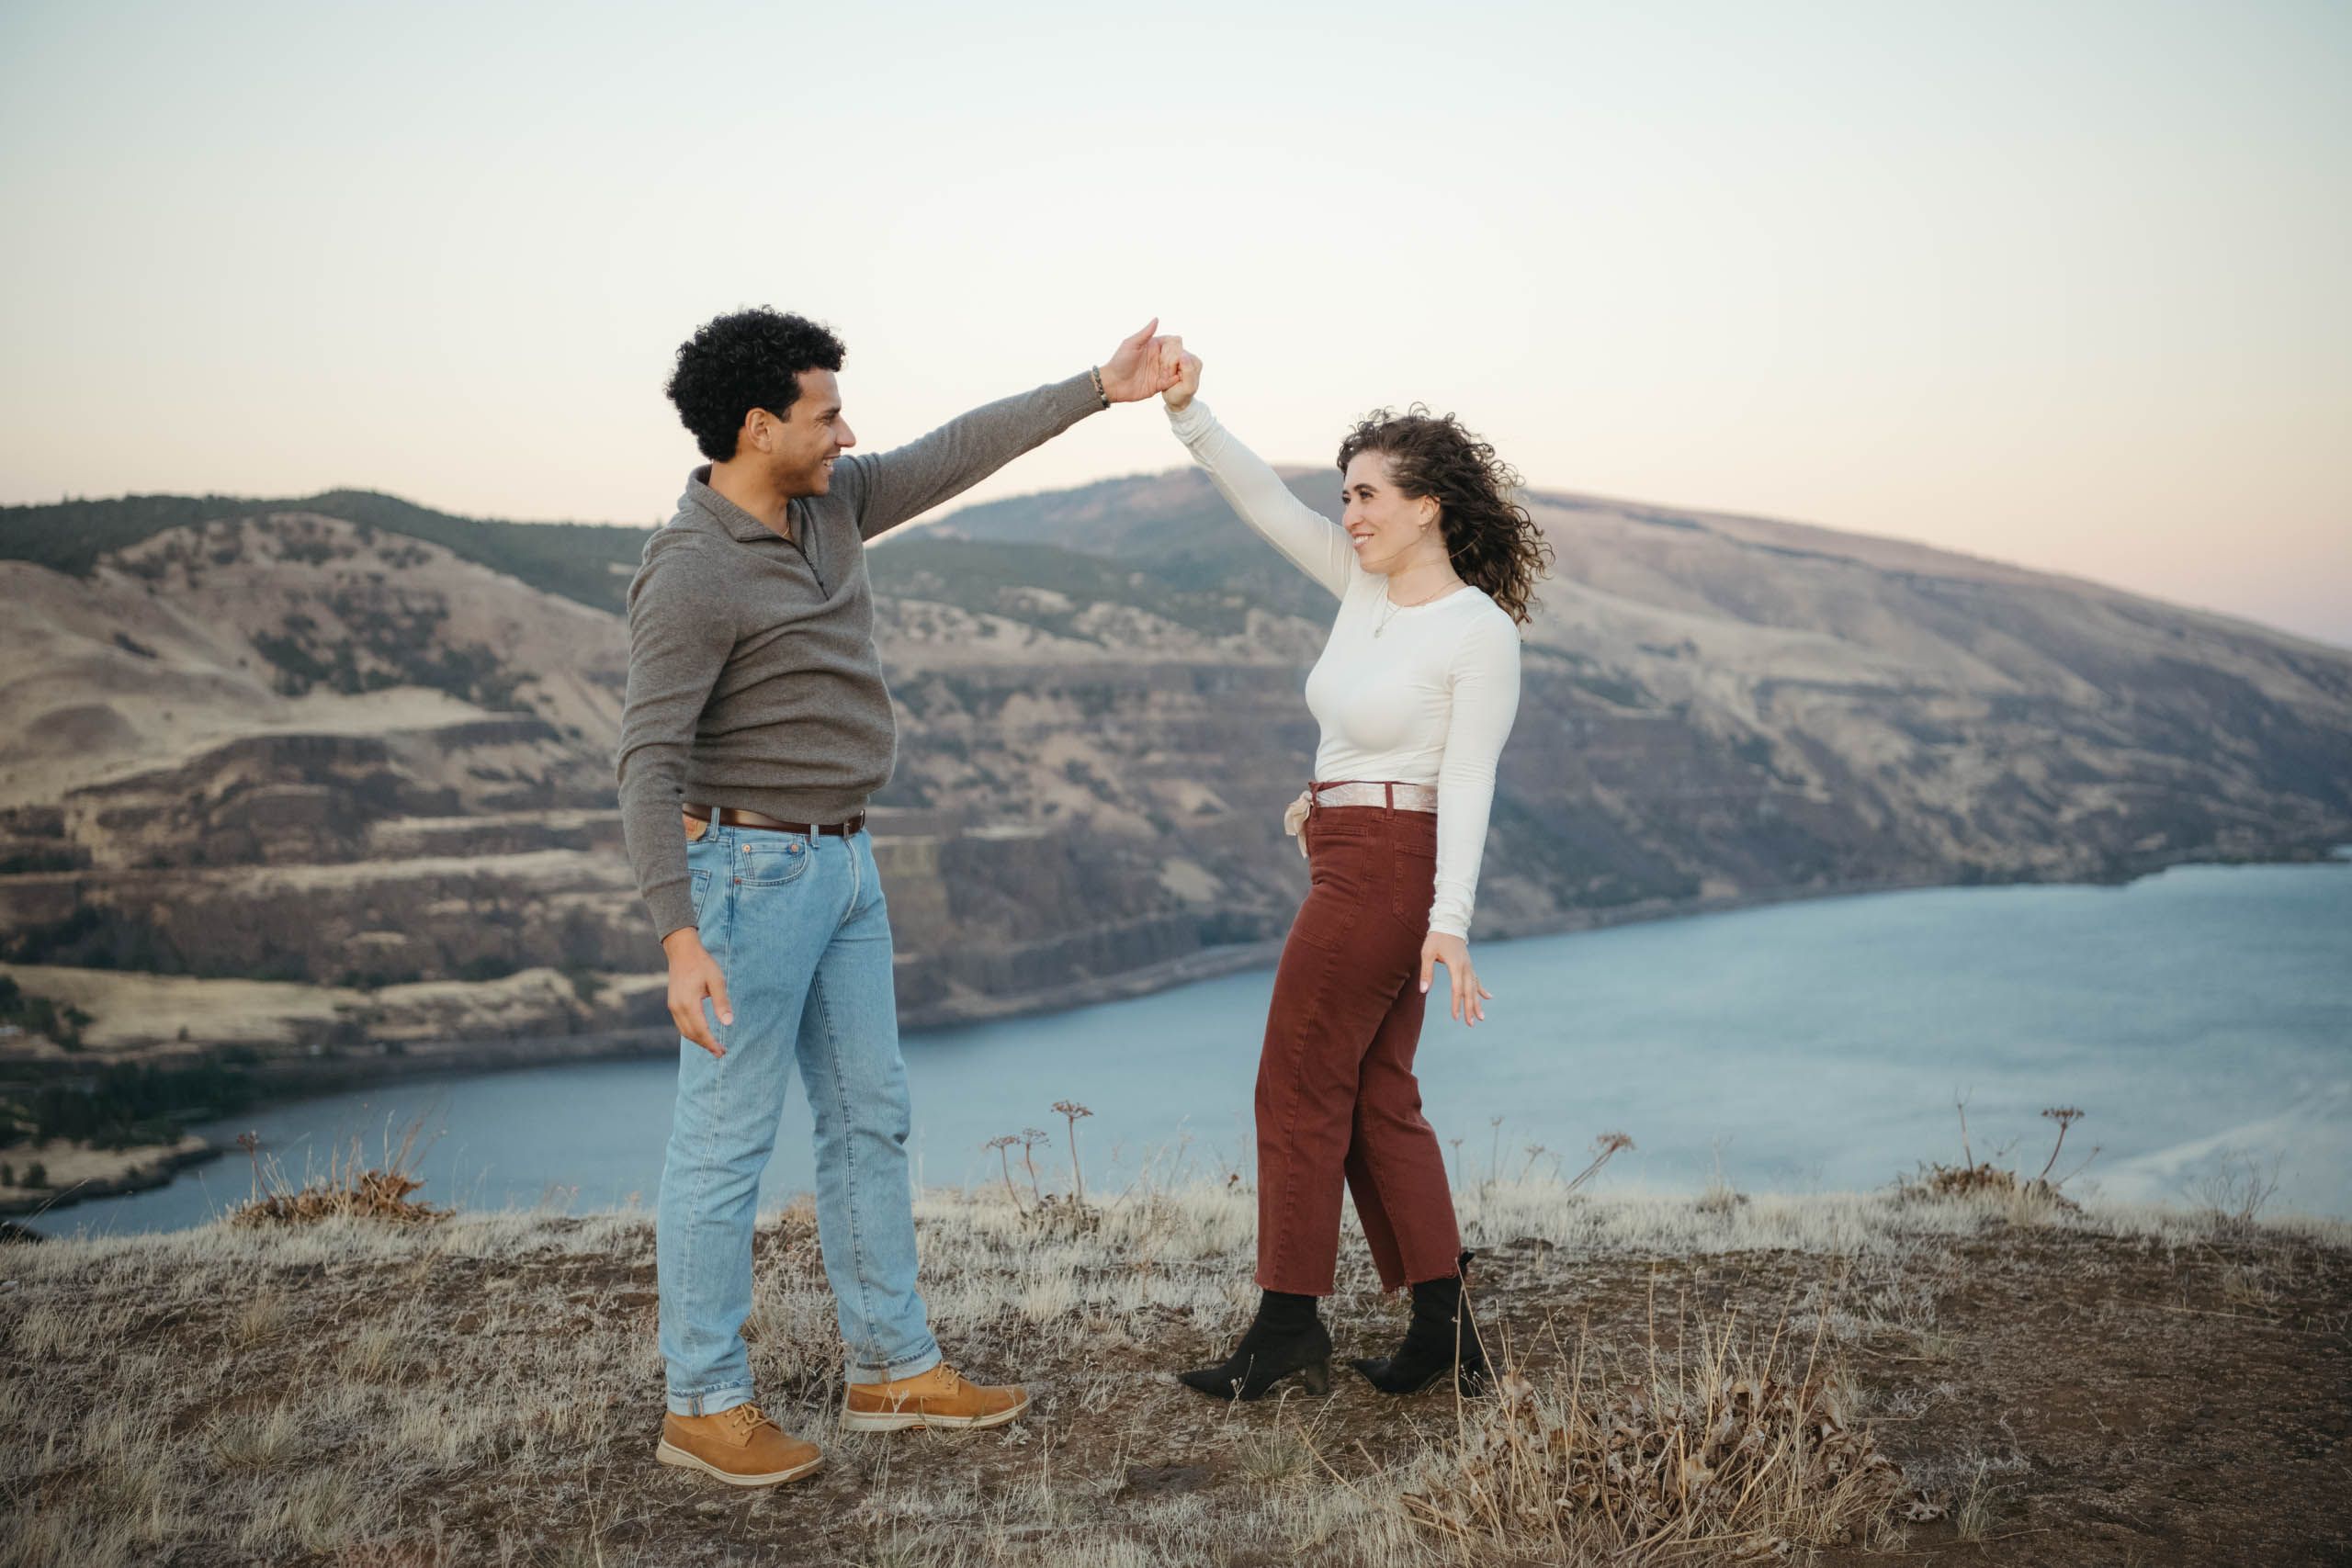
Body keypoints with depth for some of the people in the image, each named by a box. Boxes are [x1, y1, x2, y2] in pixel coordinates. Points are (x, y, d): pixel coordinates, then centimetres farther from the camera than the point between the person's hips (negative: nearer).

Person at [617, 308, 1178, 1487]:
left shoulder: (825, 504, 6)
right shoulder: (690, 575, -19)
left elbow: (956, 455, 12)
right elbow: (648, 765, -23)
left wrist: (1101, 389, 11)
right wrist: (679, 938, -31)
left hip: (838, 866, 9)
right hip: (747, 872, -9)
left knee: (870, 1117, 12)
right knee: (727, 1139, 0)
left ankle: (893, 1368, 23)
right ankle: (704, 1405, 12)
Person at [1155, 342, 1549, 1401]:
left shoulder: (1482, 633, -14)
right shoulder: (1368, 581, 7)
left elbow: (1468, 783, -18)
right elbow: (1265, 502, 4)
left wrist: (1450, 921, -23)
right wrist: (1186, 411, -9)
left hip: (1388, 868, -9)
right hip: (1349, 865, 9)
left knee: (1299, 1091, 0)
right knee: (1377, 1100, 11)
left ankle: (1287, 1331, 11)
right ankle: (1444, 1332, 16)